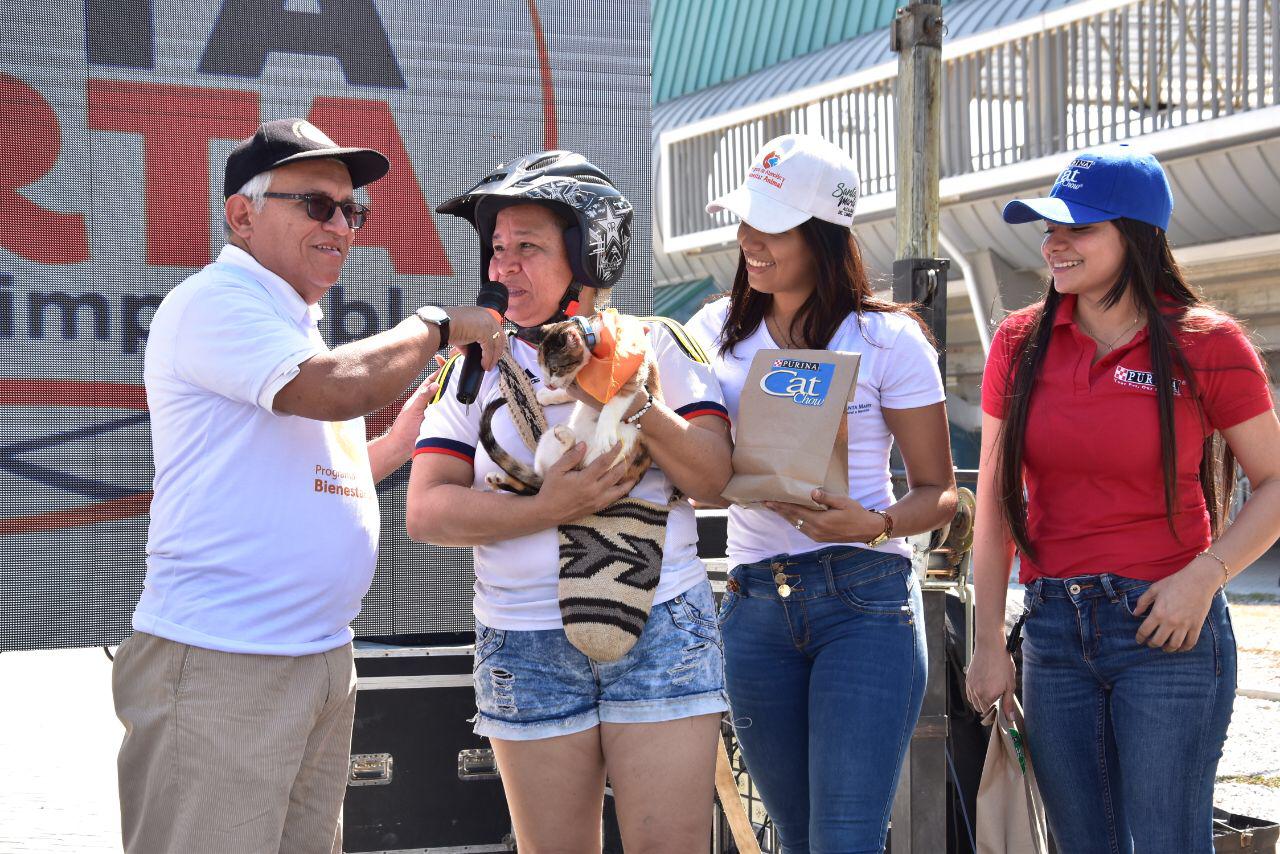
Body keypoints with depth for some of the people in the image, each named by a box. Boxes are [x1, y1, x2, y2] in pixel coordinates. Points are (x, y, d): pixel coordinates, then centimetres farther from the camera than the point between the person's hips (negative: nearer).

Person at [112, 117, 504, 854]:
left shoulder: (295, 324, 20)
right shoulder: (214, 303, -9)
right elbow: (334, 389, -24)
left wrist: (404, 438, 15)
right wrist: (437, 326, -9)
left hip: (323, 657, 9)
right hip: (222, 665, -9)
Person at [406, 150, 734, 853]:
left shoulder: (659, 346, 5)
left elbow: (712, 477, -3)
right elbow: (427, 512, -3)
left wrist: (639, 404, -17)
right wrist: (549, 510, -15)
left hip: (660, 630, -1)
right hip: (526, 647, 2)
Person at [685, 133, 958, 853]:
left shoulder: (889, 340, -3)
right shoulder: (718, 330, 10)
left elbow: (940, 491, 1)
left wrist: (874, 523, -20)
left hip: (865, 602, -5)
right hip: (754, 607, 5)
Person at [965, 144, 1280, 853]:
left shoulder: (1205, 344, -5)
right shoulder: (1021, 342, 5)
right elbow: (994, 500, 8)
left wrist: (1205, 574, -14)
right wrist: (988, 644, 4)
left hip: (1167, 629, -4)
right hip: (1053, 628, 4)